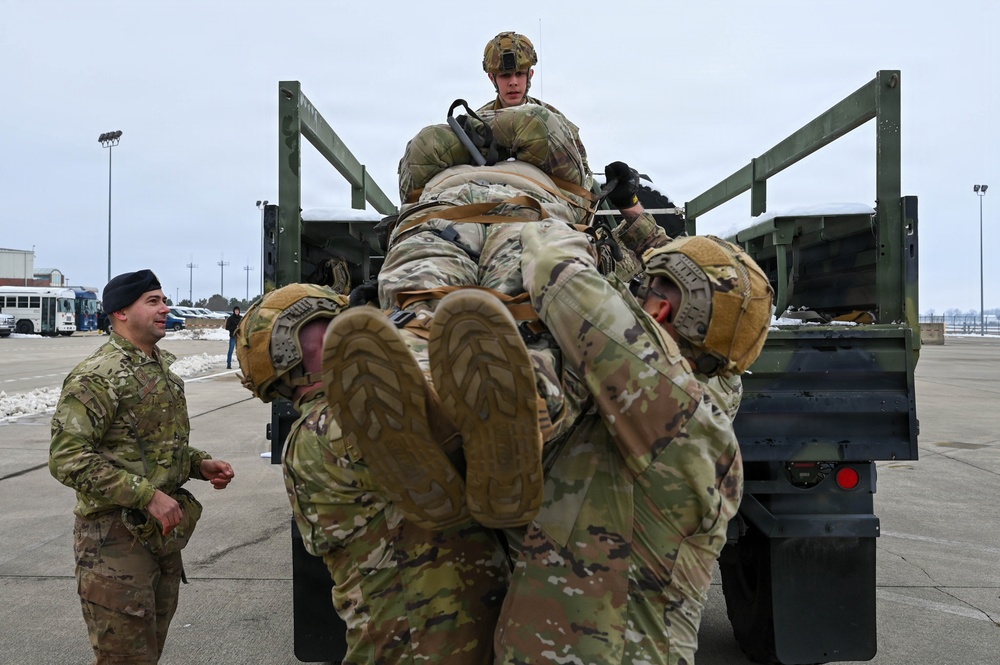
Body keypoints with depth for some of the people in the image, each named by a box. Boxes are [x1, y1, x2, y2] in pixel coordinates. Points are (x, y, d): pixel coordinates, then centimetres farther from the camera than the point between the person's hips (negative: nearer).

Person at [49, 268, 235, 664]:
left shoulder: (162, 368, 12)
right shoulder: (97, 377, -16)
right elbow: (68, 459, -23)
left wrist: (200, 464, 5)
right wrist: (147, 495, -26)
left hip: (164, 530, 8)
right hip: (116, 537, -8)